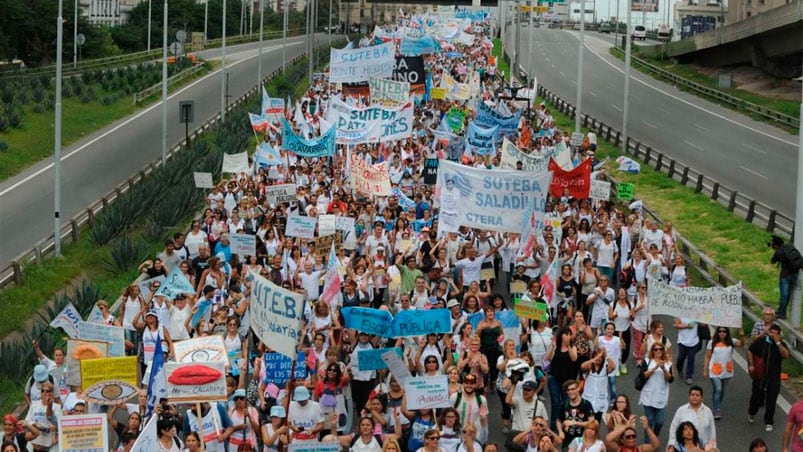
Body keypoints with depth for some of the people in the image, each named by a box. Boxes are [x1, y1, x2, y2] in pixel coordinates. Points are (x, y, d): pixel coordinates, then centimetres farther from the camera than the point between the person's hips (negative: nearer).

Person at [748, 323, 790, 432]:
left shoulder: (781, 344, -4)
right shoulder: (760, 342, -2)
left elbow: (786, 355, -22)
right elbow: (750, 351, 11)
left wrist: (778, 342, -24)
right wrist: (751, 365, 2)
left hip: (774, 378, -1)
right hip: (759, 377, 1)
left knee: (771, 401, -1)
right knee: (756, 397, 14)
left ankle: (768, 422, 13)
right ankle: (751, 413, 45)